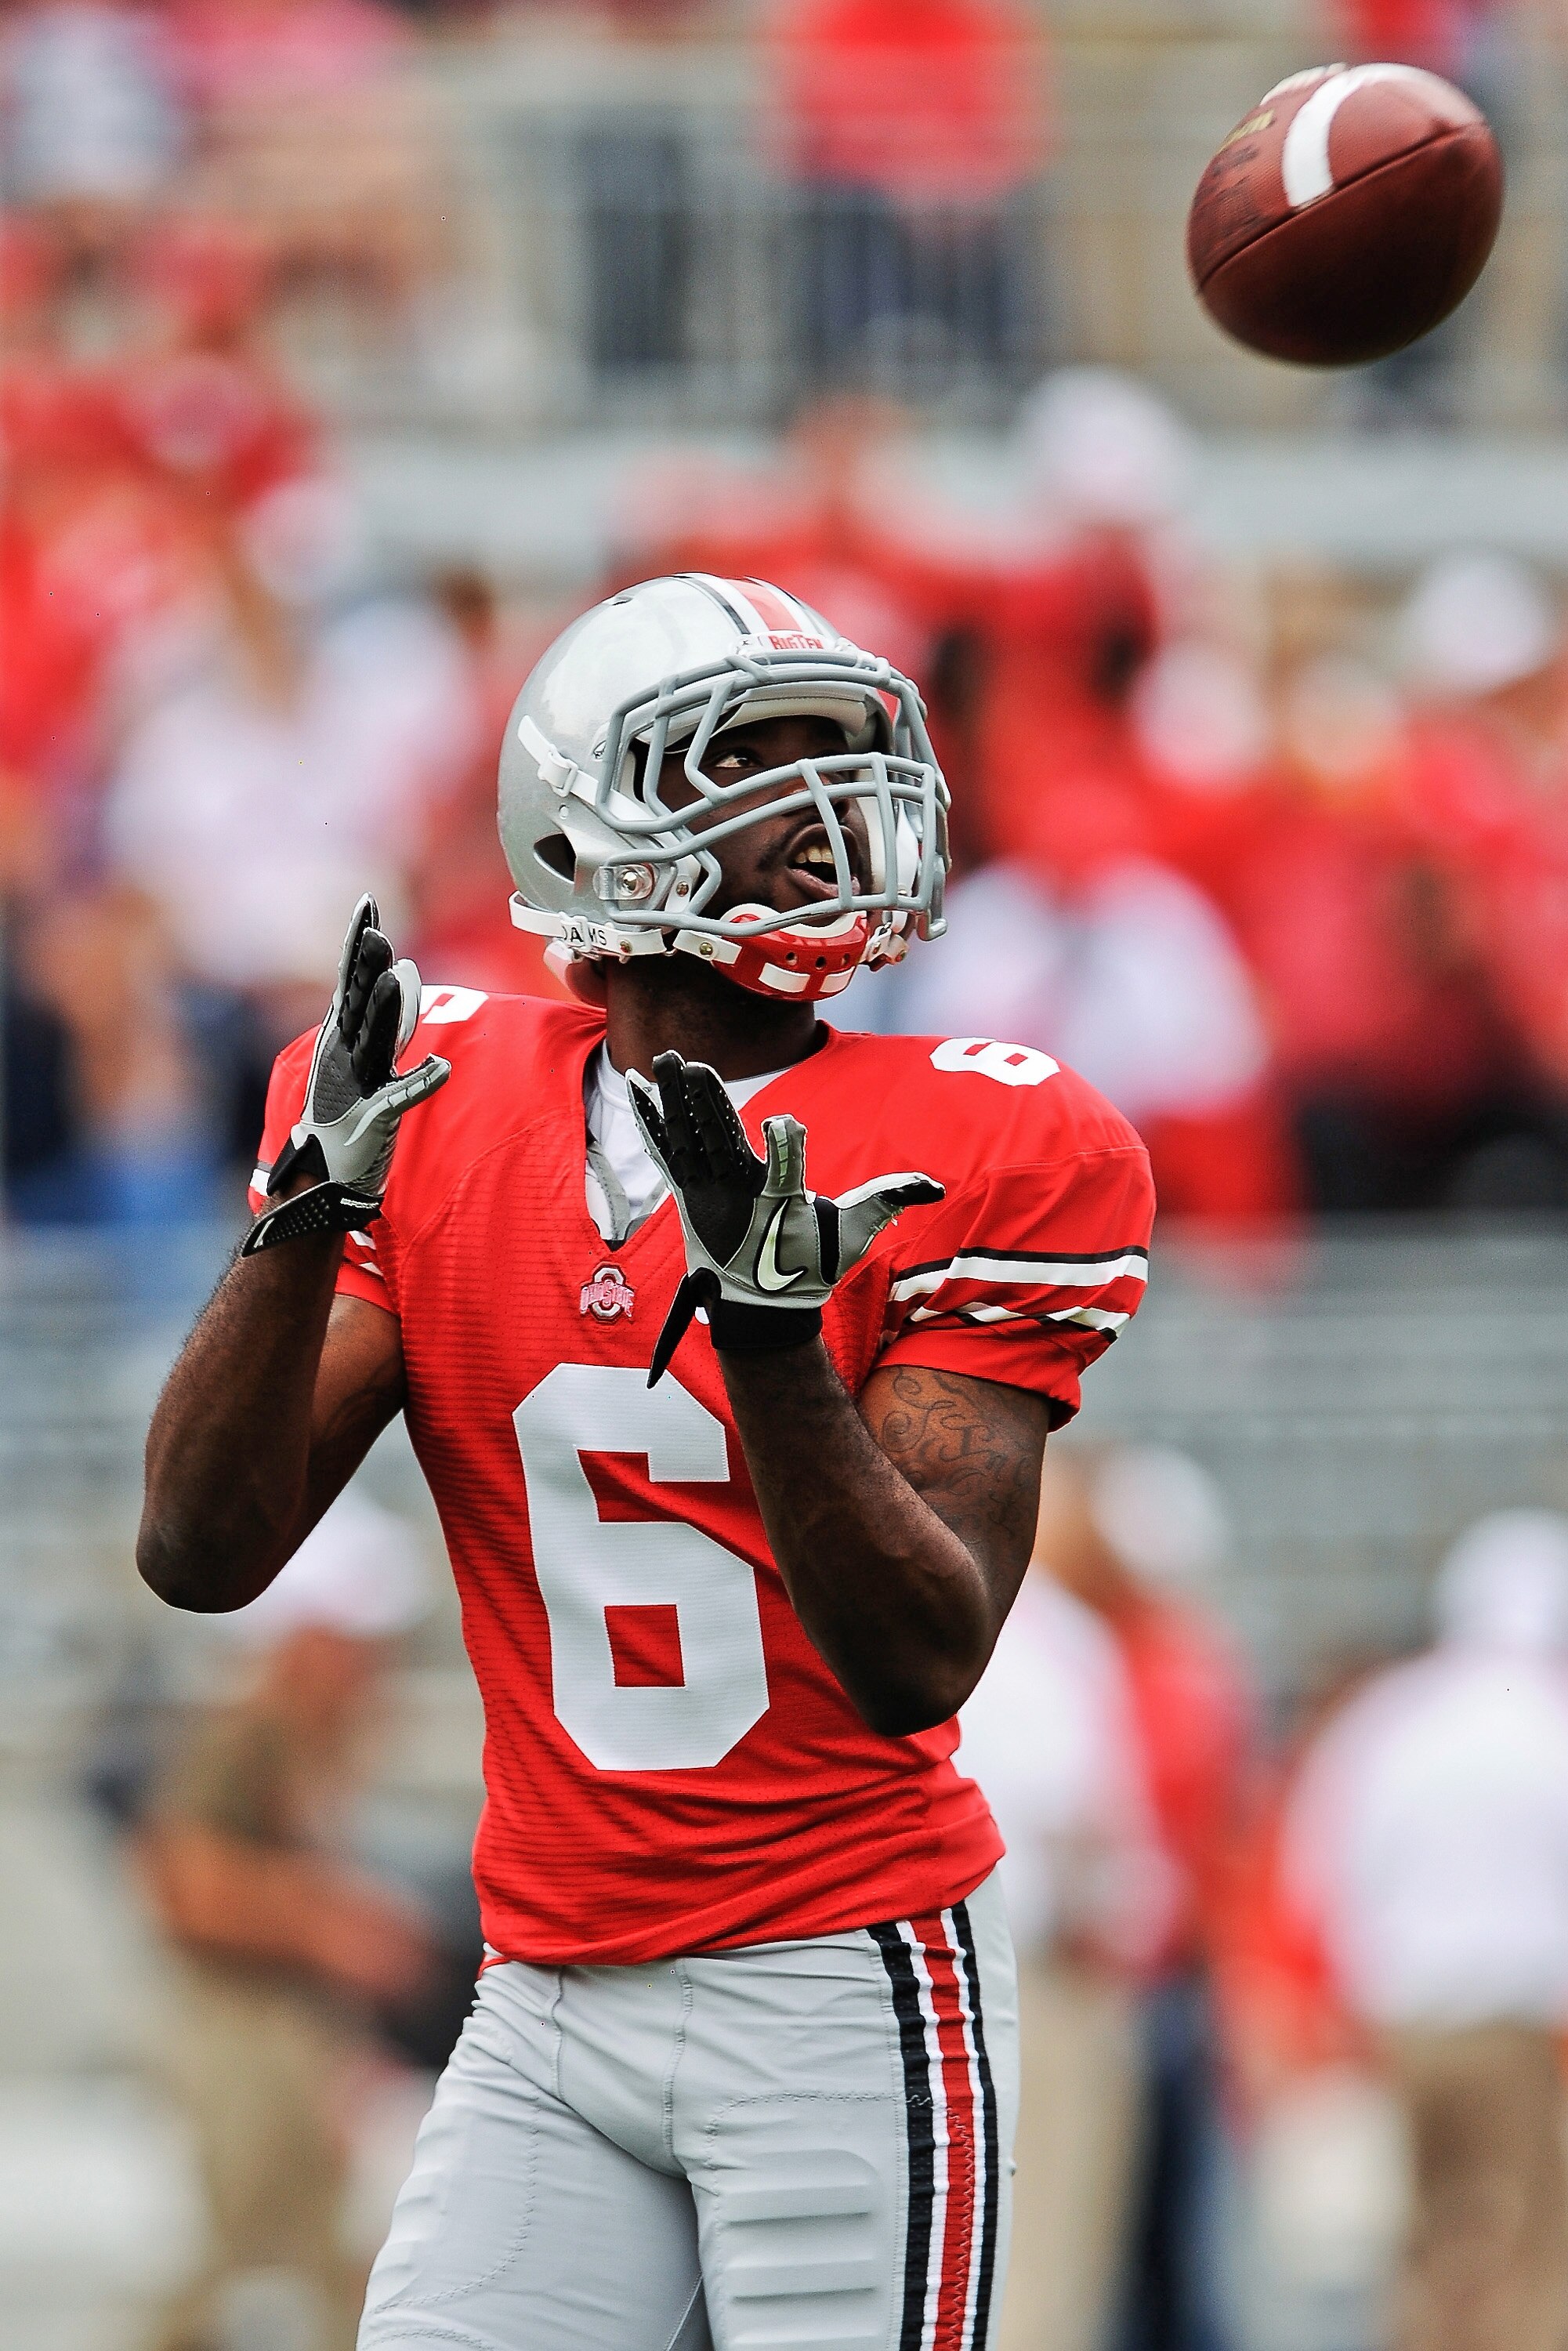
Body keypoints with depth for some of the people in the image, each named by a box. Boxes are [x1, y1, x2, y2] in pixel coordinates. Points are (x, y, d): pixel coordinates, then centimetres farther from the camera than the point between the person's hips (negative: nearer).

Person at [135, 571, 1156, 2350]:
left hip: (844, 1995, -3)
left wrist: (769, 1330, -25)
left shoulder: (975, 1159, -6)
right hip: (554, 1998, 3)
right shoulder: (439, 1109, 3)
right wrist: (314, 1201, -15)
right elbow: (202, 1557, -2)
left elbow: (923, 1666, -12)